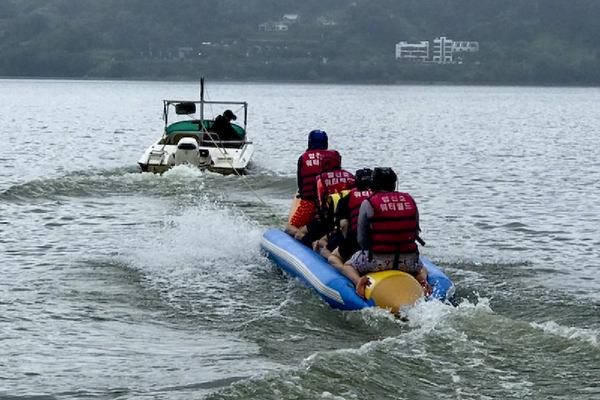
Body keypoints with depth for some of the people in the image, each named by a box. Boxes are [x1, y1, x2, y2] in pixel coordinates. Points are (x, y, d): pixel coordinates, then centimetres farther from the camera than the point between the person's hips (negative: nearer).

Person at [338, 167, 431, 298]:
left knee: (347, 266, 23)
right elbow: (415, 234, 11)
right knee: (421, 268, 36)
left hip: (378, 261, -2)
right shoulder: (410, 201, 7)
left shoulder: (368, 204, -3)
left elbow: (361, 239, -1)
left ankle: (358, 280, -9)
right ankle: (422, 280, 1)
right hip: (408, 261, 3)